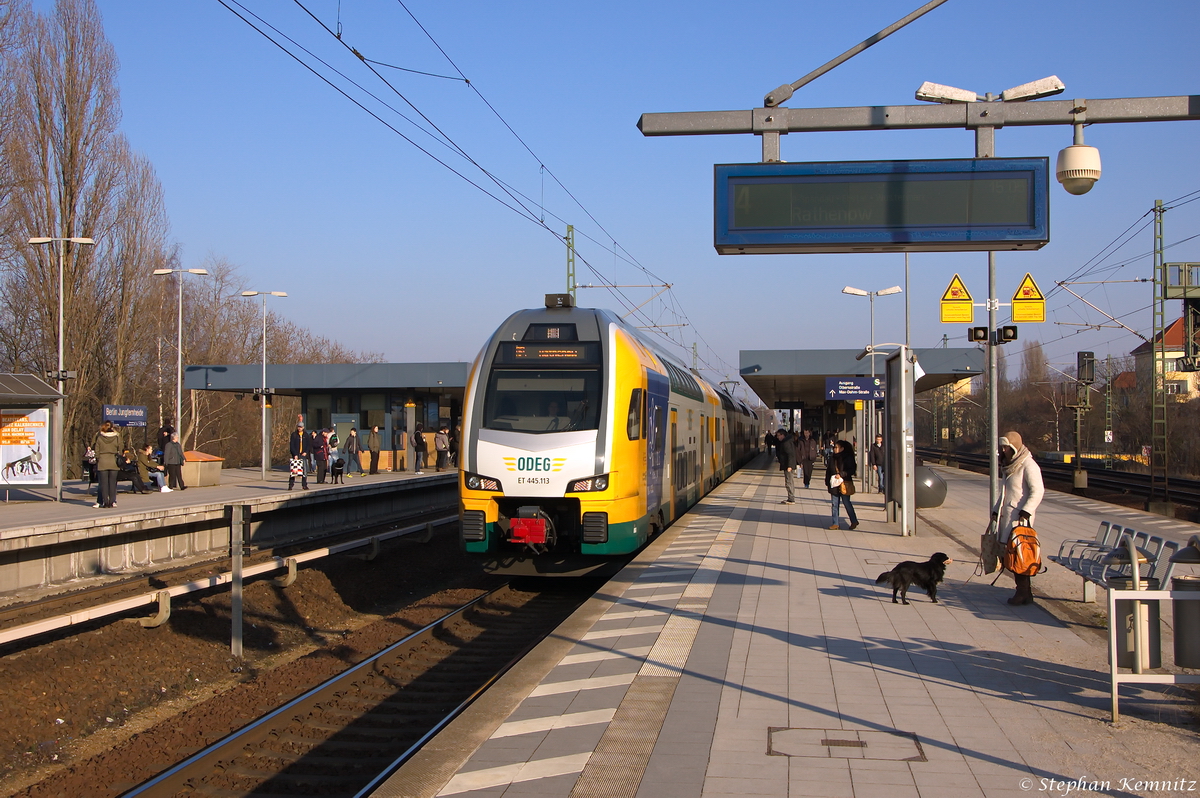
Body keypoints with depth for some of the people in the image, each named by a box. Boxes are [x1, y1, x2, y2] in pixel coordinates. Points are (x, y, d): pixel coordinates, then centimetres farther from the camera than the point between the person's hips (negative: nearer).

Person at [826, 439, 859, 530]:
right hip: (834, 484, 5)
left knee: (847, 503, 2)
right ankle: (836, 523, 10)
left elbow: (852, 470, -9)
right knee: (835, 504, 5)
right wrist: (827, 481, 7)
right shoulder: (832, 458, 8)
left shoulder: (848, 458, -7)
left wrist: (841, 474, -18)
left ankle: (854, 521, 18)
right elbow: (828, 470, 14)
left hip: (844, 484, -5)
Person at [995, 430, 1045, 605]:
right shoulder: (1009, 466, 19)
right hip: (1008, 516, 9)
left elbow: (1037, 491, -16)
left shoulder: (1028, 465, -10)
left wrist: (1026, 511, -23)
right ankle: (1024, 591, 10)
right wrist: (996, 510, 22)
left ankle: (1024, 593, -6)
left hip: (1021, 518, -9)